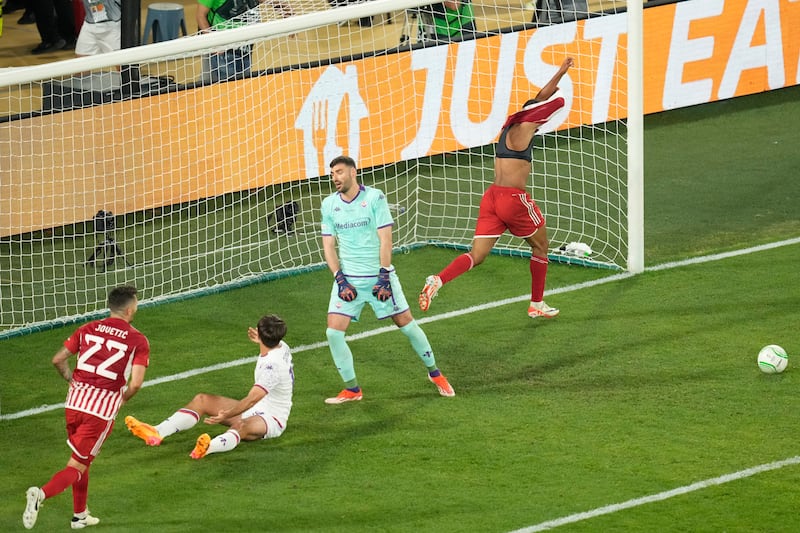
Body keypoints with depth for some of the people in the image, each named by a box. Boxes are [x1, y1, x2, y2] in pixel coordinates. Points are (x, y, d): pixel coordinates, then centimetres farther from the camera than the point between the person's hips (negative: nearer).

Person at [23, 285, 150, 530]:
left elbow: (58, 359, 7)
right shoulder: (138, 341, -4)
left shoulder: (88, 329, 7)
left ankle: (80, 515, 33)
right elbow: (136, 383, -13)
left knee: (83, 460, 25)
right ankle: (42, 494, -26)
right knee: (78, 467, -1)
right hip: (103, 408, -5)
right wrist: (123, 399, 8)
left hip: (75, 401, 5)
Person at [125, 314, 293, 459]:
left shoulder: (273, 365, -31)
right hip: (255, 410, 11)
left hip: (272, 420, -11)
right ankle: (158, 432, -17)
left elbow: (251, 400, -41)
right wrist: (261, 341, 8)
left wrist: (226, 415, -49)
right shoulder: (281, 346, -3)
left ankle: (209, 447, -83)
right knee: (202, 400, 1)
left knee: (241, 426, -48)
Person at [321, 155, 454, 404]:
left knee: (406, 323, 4)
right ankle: (352, 390, 4)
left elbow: (385, 238, -9)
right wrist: (340, 280, -6)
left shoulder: (374, 197, -8)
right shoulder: (329, 204, 2)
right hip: (348, 278, 3)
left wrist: (384, 276, -14)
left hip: (379, 275, -3)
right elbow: (328, 245, 4)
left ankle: (434, 372, 25)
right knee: (333, 331, -10)